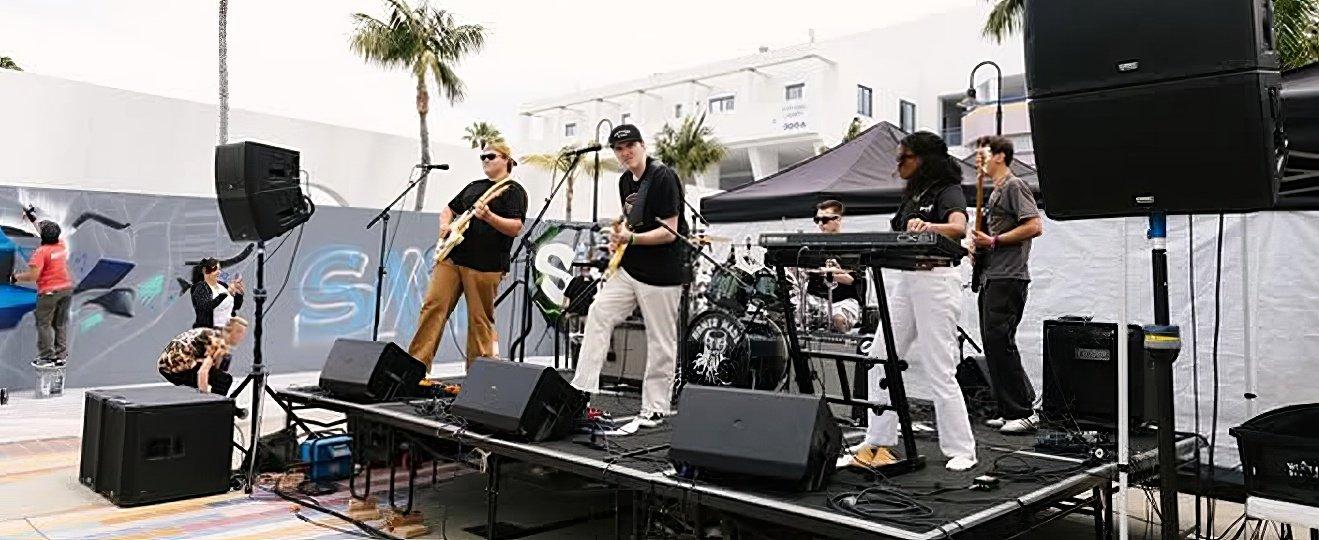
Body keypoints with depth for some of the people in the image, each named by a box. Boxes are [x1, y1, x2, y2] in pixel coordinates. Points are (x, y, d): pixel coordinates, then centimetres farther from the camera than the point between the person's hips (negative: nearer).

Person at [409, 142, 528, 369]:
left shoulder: (514, 191, 0)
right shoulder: (474, 187, 21)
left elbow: (516, 228, -12)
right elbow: (449, 209, 32)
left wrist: (489, 217, -27)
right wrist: (444, 224, 10)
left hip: (485, 265, -6)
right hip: (451, 256, 6)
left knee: (480, 319, -2)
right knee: (432, 306, -3)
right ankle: (416, 363, -1)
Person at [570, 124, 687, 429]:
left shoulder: (663, 177, -13)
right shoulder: (625, 181, 11)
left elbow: (669, 232, -17)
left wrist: (632, 239, -26)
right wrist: (618, 238, 7)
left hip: (661, 275, -8)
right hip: (629, 267, 8)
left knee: (661, 342, 1)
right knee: (598, 313, -3)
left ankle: (655, 409, 12)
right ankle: (582, 390, 2)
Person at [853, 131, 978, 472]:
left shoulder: (948, 192, -5)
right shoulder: (913, 195, 19)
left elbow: (958, 227, -26)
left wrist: (928, 227, -45)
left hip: (937, 280, -8)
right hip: (906, 280, 9)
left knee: (939, 370, -7)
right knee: (879, 360, 4)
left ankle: (961, 452, 5)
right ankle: (878, 444, 10)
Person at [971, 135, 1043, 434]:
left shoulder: (1015, 186, -5)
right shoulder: (995, 192, 23)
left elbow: (1034, 227, -16)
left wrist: (993, 241, -14)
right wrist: (980, 245, 11)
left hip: (1008, 277, -10)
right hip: (990, 277, 10)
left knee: (999, 341, -13)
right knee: (993, 344, 8)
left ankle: (1024, 412, -6)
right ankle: (1010, 410, 14)